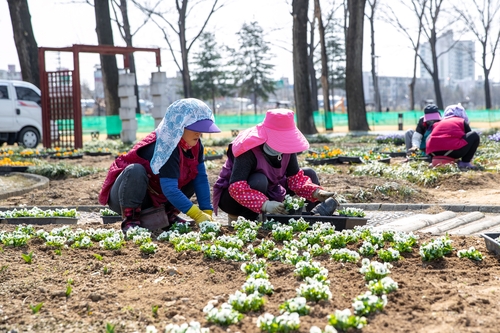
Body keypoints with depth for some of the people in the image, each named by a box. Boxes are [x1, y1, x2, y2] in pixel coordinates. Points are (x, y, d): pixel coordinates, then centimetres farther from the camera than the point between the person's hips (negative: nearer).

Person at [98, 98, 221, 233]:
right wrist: (198, 216, -37)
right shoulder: (167, 148, -32)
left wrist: (207, 212, -17)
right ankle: (130, 218, -23)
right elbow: (170, 190, -37)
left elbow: (200, 177, -8)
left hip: (154, 197, 7)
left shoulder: (194, 144, -8)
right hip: (125, 197, -7)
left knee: (195, 176, -2)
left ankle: (168, 214, 2)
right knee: (136, 170, -37)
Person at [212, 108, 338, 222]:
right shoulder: (249, 149, -31)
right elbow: (236, 187, -41)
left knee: (309, 174, -3)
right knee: (259, 181, -39)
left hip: (268, 193, 7)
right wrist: (265, 205, -53)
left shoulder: (287, 146, -11)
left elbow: (295, 177, -8)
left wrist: (316, 192, -26)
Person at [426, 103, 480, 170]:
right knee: (475, 135, 19)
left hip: (434, 153, 4)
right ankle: (465, 162, 8)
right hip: (453, 151, -3)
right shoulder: (462, 122, 23)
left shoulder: (438, 123, 30)